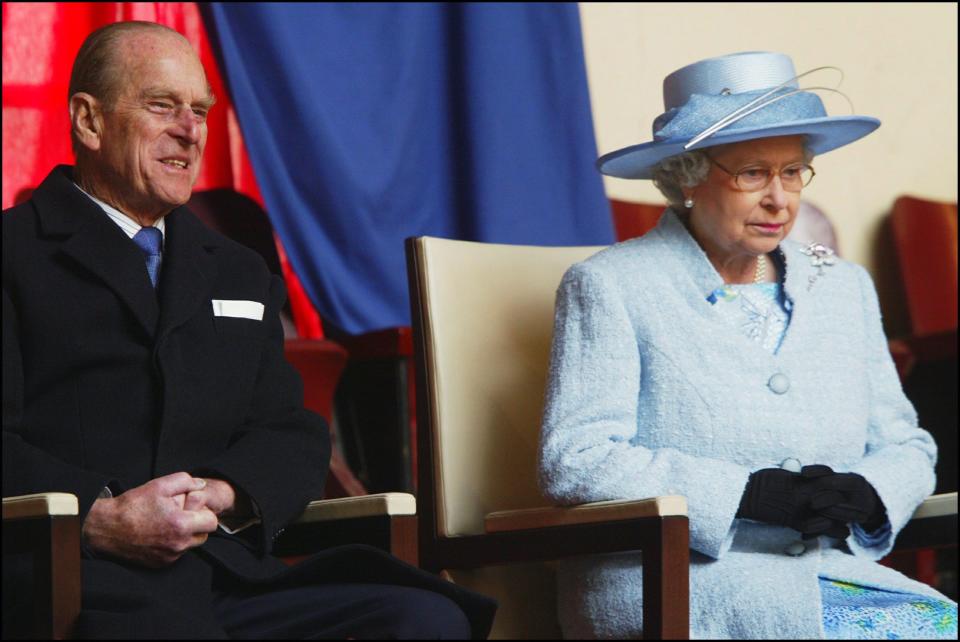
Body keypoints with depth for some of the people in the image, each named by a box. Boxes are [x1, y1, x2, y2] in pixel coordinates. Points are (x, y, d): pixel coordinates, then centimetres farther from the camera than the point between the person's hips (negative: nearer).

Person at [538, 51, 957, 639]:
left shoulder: (845, 288, 19)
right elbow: (573, 461, -9)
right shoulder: (607, 288, 2)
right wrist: (752, 492, -17)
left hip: (835, 569, 6)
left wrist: (865, 495, -6)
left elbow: (906, 446, 20)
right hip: (668, 587, -6)